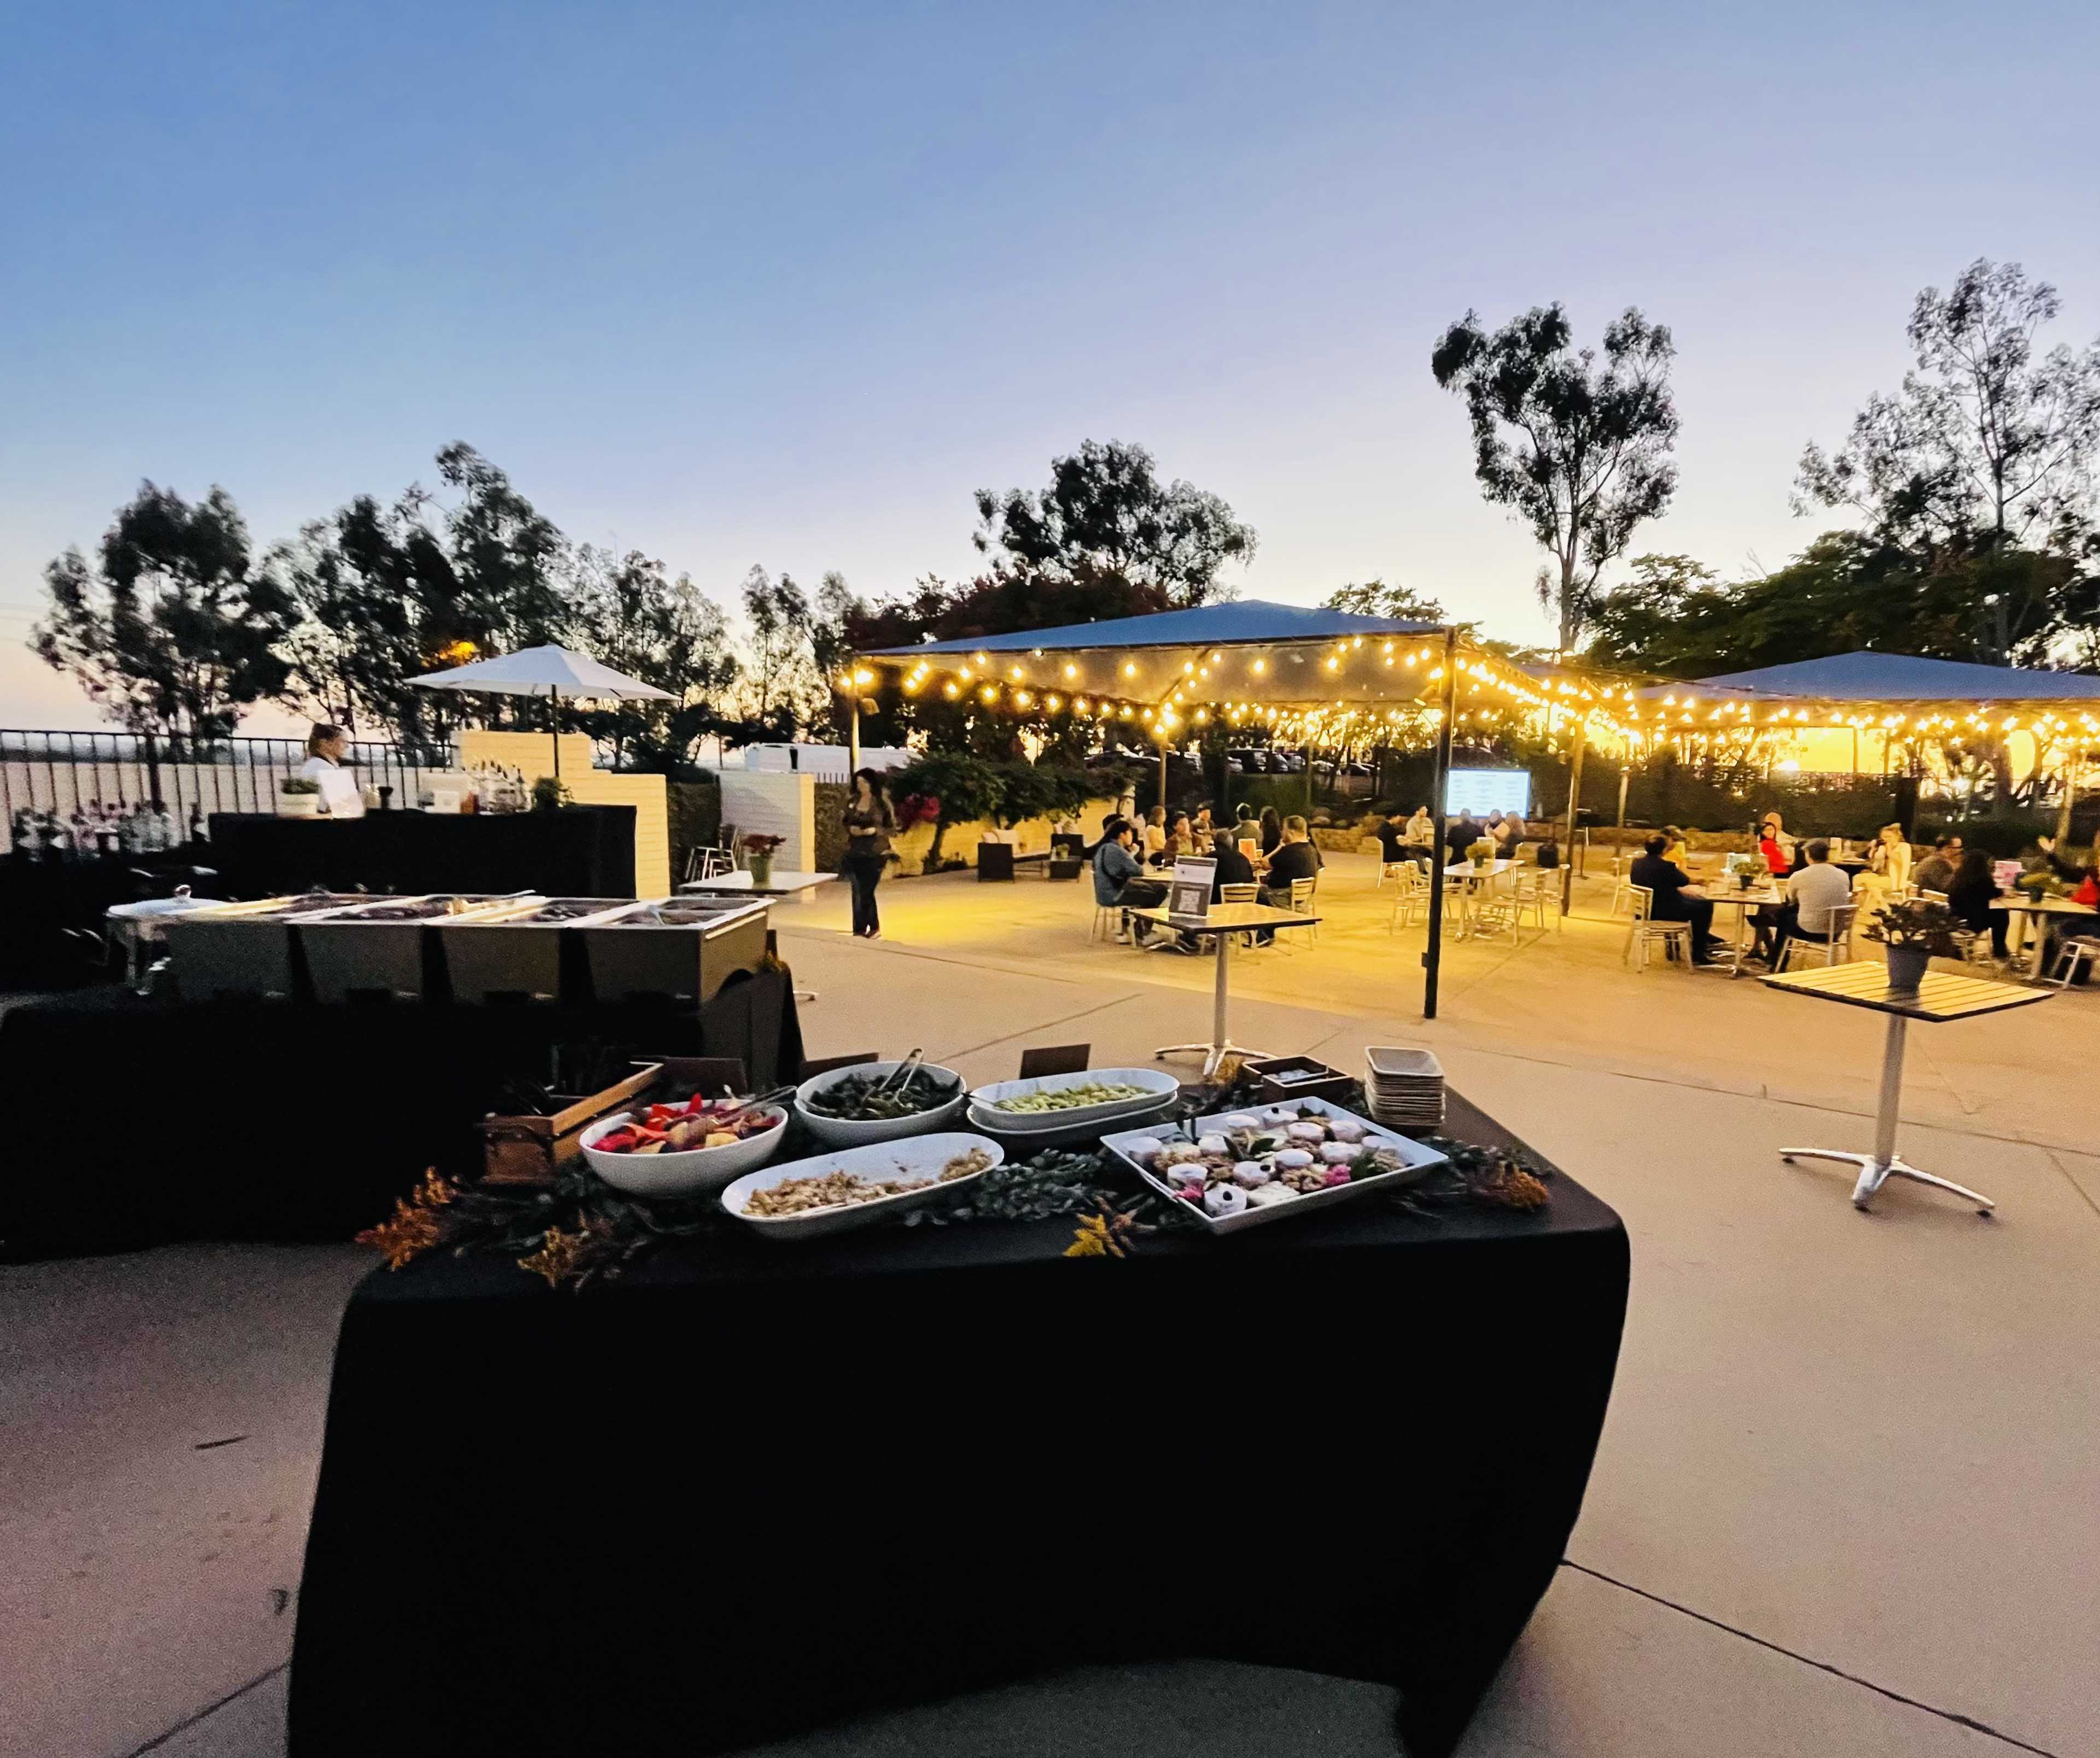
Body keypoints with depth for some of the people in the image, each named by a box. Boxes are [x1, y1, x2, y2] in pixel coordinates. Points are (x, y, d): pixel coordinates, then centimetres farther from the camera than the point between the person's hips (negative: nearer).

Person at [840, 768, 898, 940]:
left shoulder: (882, 803, -6)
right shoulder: (852, 802, 7)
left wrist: (874, 831, -17)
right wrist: (851, 829, -4)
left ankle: (874, 928, 11)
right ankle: (860, 929, 16)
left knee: (866, 892, -5)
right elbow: (846, 823, 18)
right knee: (857, 892, 5)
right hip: (854, 853, 4)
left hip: (875, 853, -4)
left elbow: (893, 829, -3)